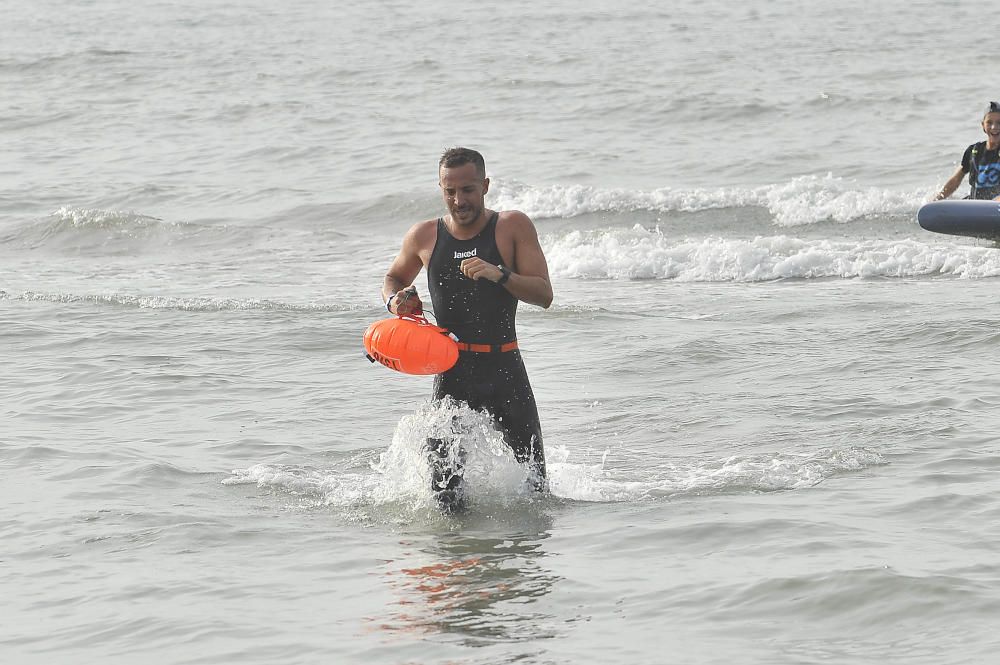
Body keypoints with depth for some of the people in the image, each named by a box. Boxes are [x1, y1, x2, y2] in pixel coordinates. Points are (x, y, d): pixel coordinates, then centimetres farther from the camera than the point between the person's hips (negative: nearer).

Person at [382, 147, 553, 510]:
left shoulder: (513, 227, 0)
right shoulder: (424, 236, 7)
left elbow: (544, 295, -6)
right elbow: (394, 277, 27)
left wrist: (499, 275, -23)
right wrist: (394, 300, 3)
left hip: (505, 368, -1)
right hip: (452, 370, 1)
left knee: (533, 484, 1)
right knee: (446, 491, -7)